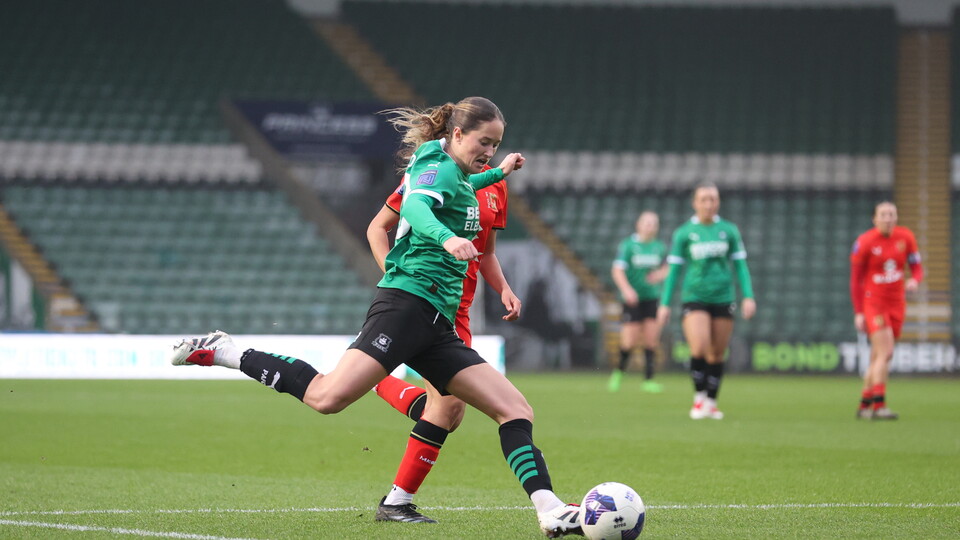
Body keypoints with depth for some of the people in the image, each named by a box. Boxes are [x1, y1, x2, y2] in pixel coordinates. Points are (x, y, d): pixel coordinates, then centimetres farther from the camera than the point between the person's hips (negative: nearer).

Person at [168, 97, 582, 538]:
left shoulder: (453, 173, 24)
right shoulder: (439, 166, -4)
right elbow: (415, 207, -28)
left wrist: (497, 174, 50)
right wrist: (445, 237, -47)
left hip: (435, 326, 10)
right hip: (407, 300, -10)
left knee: (515, 410, 0)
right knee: (329, 396, -25)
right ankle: (225, 354, -9)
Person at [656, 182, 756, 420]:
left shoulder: (729, 230, 6)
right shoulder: (683, 233, 2)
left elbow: (740, 265, 9)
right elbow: (673, 270, 5)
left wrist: (749, 297, -1)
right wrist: (665, 304, 2)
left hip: (723, 299, 2)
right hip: (694, 298, -2)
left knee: (717, 354, 4)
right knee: (699, 349, -19)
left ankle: (711, 403, 17)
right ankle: (699, 396, -1)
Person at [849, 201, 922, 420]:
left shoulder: (905, 237, 1)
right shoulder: (864, 242, -10)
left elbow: (917, 268, 6)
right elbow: (856, 279, -5)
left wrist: (914, 280, -19)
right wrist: (858, 313, -9)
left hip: (896, 303, 5)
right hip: (873, 302, -5)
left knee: (878, 357, 9)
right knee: (885, 352, -18)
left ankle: (864, 405, 19)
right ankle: (879, 405, -19)